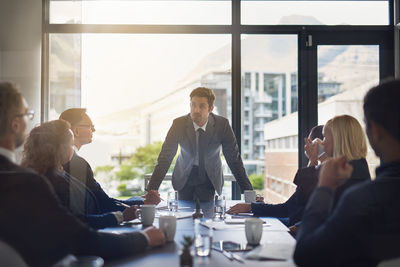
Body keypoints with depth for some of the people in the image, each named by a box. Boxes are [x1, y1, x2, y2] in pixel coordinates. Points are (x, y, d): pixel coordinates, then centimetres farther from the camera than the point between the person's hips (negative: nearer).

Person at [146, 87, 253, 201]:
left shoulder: (222, 124, -18)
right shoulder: (179, 123, -16)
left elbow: (234, 158, -13)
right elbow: (165, 157, -17)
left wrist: (248, 191, -16)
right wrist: (151, 190, -25)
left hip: (209, 178, -1)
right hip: (184, 176, 1)